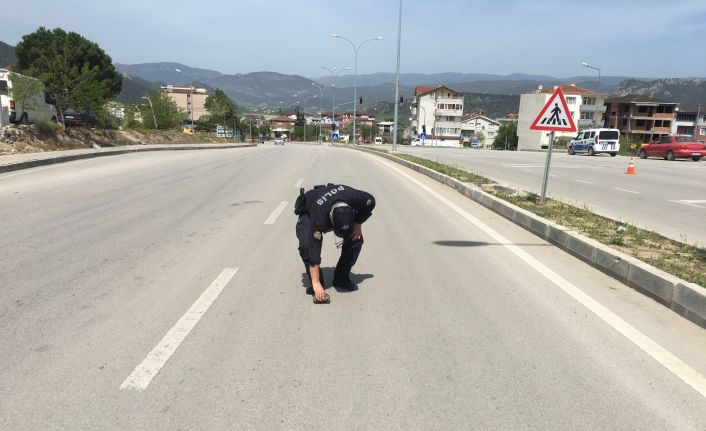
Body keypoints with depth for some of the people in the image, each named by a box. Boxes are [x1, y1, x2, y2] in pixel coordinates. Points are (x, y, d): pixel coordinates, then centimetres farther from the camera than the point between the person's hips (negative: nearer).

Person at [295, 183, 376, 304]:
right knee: (306, 246, -29)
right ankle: (316, 286, -12)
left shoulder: (353, 197, -38)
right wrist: (316, 283, -40)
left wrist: (358, 224, -16)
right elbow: (314, 249, -41)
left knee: (356, 238, -15)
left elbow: (371, 201, -14)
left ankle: (341, 279, 1)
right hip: (308, 213, -4)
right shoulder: (318, 219, -45)